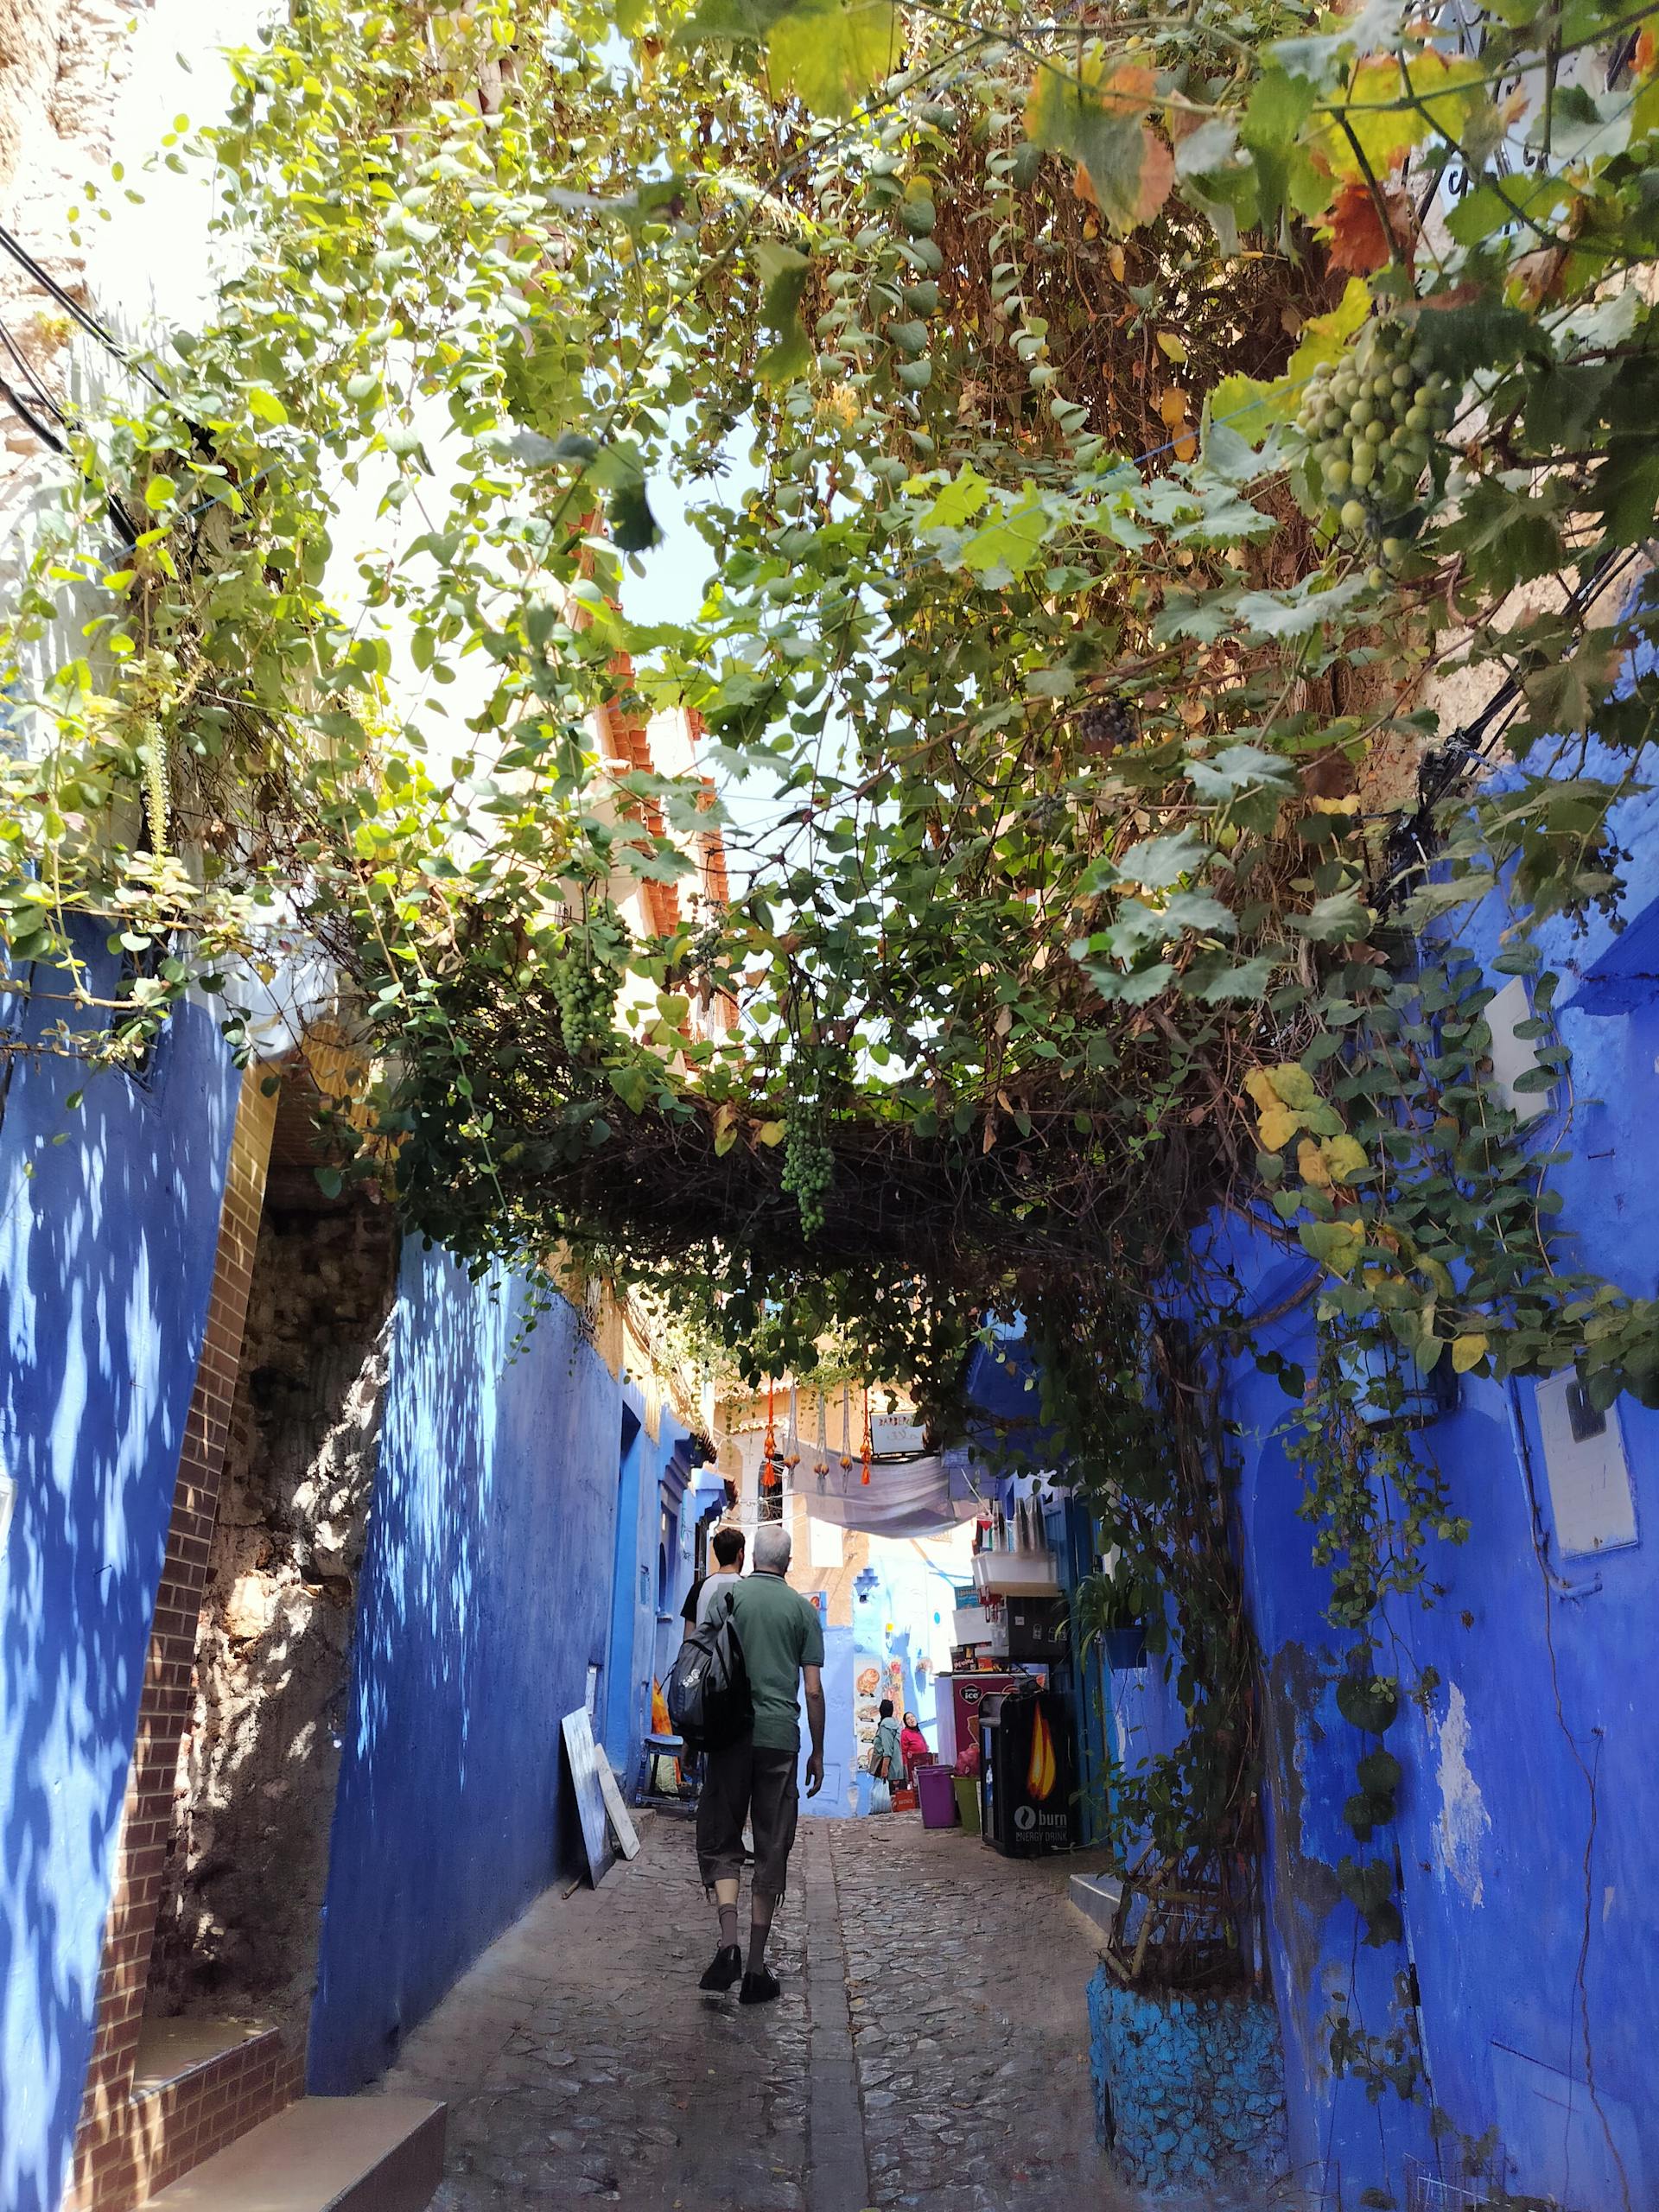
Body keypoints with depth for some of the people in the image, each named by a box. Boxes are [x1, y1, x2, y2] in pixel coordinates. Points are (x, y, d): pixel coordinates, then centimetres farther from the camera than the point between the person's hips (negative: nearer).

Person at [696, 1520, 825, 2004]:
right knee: (771, 1851, 8)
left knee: (720, 1840, 10)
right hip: (781, 1737, 1)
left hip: (731, 1733, 0)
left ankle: (728, 1945, -9)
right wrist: (817, 1753, 12)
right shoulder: (803, 1609, 4)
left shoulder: (726, 1594, 2)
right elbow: (813, 1690, 3)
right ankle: (756, 1968, 10)